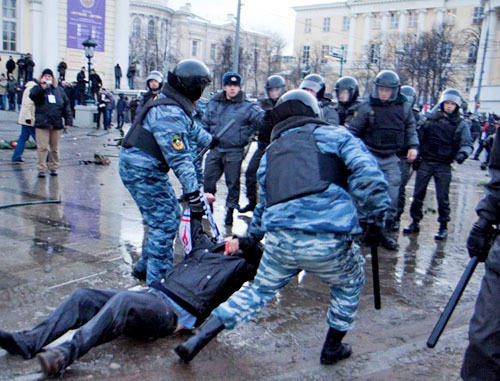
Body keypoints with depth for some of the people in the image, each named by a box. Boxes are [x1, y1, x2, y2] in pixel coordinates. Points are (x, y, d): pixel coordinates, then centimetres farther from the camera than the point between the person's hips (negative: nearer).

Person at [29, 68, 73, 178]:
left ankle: (53, 167, 20)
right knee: (42, 147, -5)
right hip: (42, 124, -3)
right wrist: (42, 87, -27)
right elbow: (32, 95, -16)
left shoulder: (59, 90, 13)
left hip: (56, 124, 3)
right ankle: (41, 169, 0)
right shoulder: (38, 89, 6)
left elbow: (66, 105, 11)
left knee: (55, 148, 10)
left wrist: (68, 120, 3)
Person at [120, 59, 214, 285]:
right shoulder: (169, 113, -24)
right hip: (142, 171, -11)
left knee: (171, 214, 16)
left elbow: (191, 128, 29)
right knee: (164, 223, -6)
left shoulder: (174, 106, 10)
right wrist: (194, 193, -30)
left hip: (149, 168, 11)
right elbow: (179, 158, -29)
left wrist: (211, 141, 42)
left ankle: (144, 267, 29)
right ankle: (157, 281, 4)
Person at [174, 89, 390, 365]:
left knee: (258, 291, 26)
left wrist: (249, 238, 45)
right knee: (350, 283, 28)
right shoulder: (334, 134, 12)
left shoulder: (270, 152, 24)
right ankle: (333, 348, 38)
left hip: (279, 241, 4)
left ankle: (196, 339, 22)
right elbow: (367, 174, -6)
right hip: (328, 241, -3)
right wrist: (376, 217, 2)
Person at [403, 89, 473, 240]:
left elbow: (467, 143, -4)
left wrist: (463, 153, -26)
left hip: (444, 166, -2)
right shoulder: (431, 118, 7)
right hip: (425, 163, 2)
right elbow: (420, 137, 8)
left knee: (442, 197, 1)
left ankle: (443, 227, 12)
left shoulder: (461, 124, 4)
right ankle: (415, 222, 19)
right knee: (418, 194, 6)